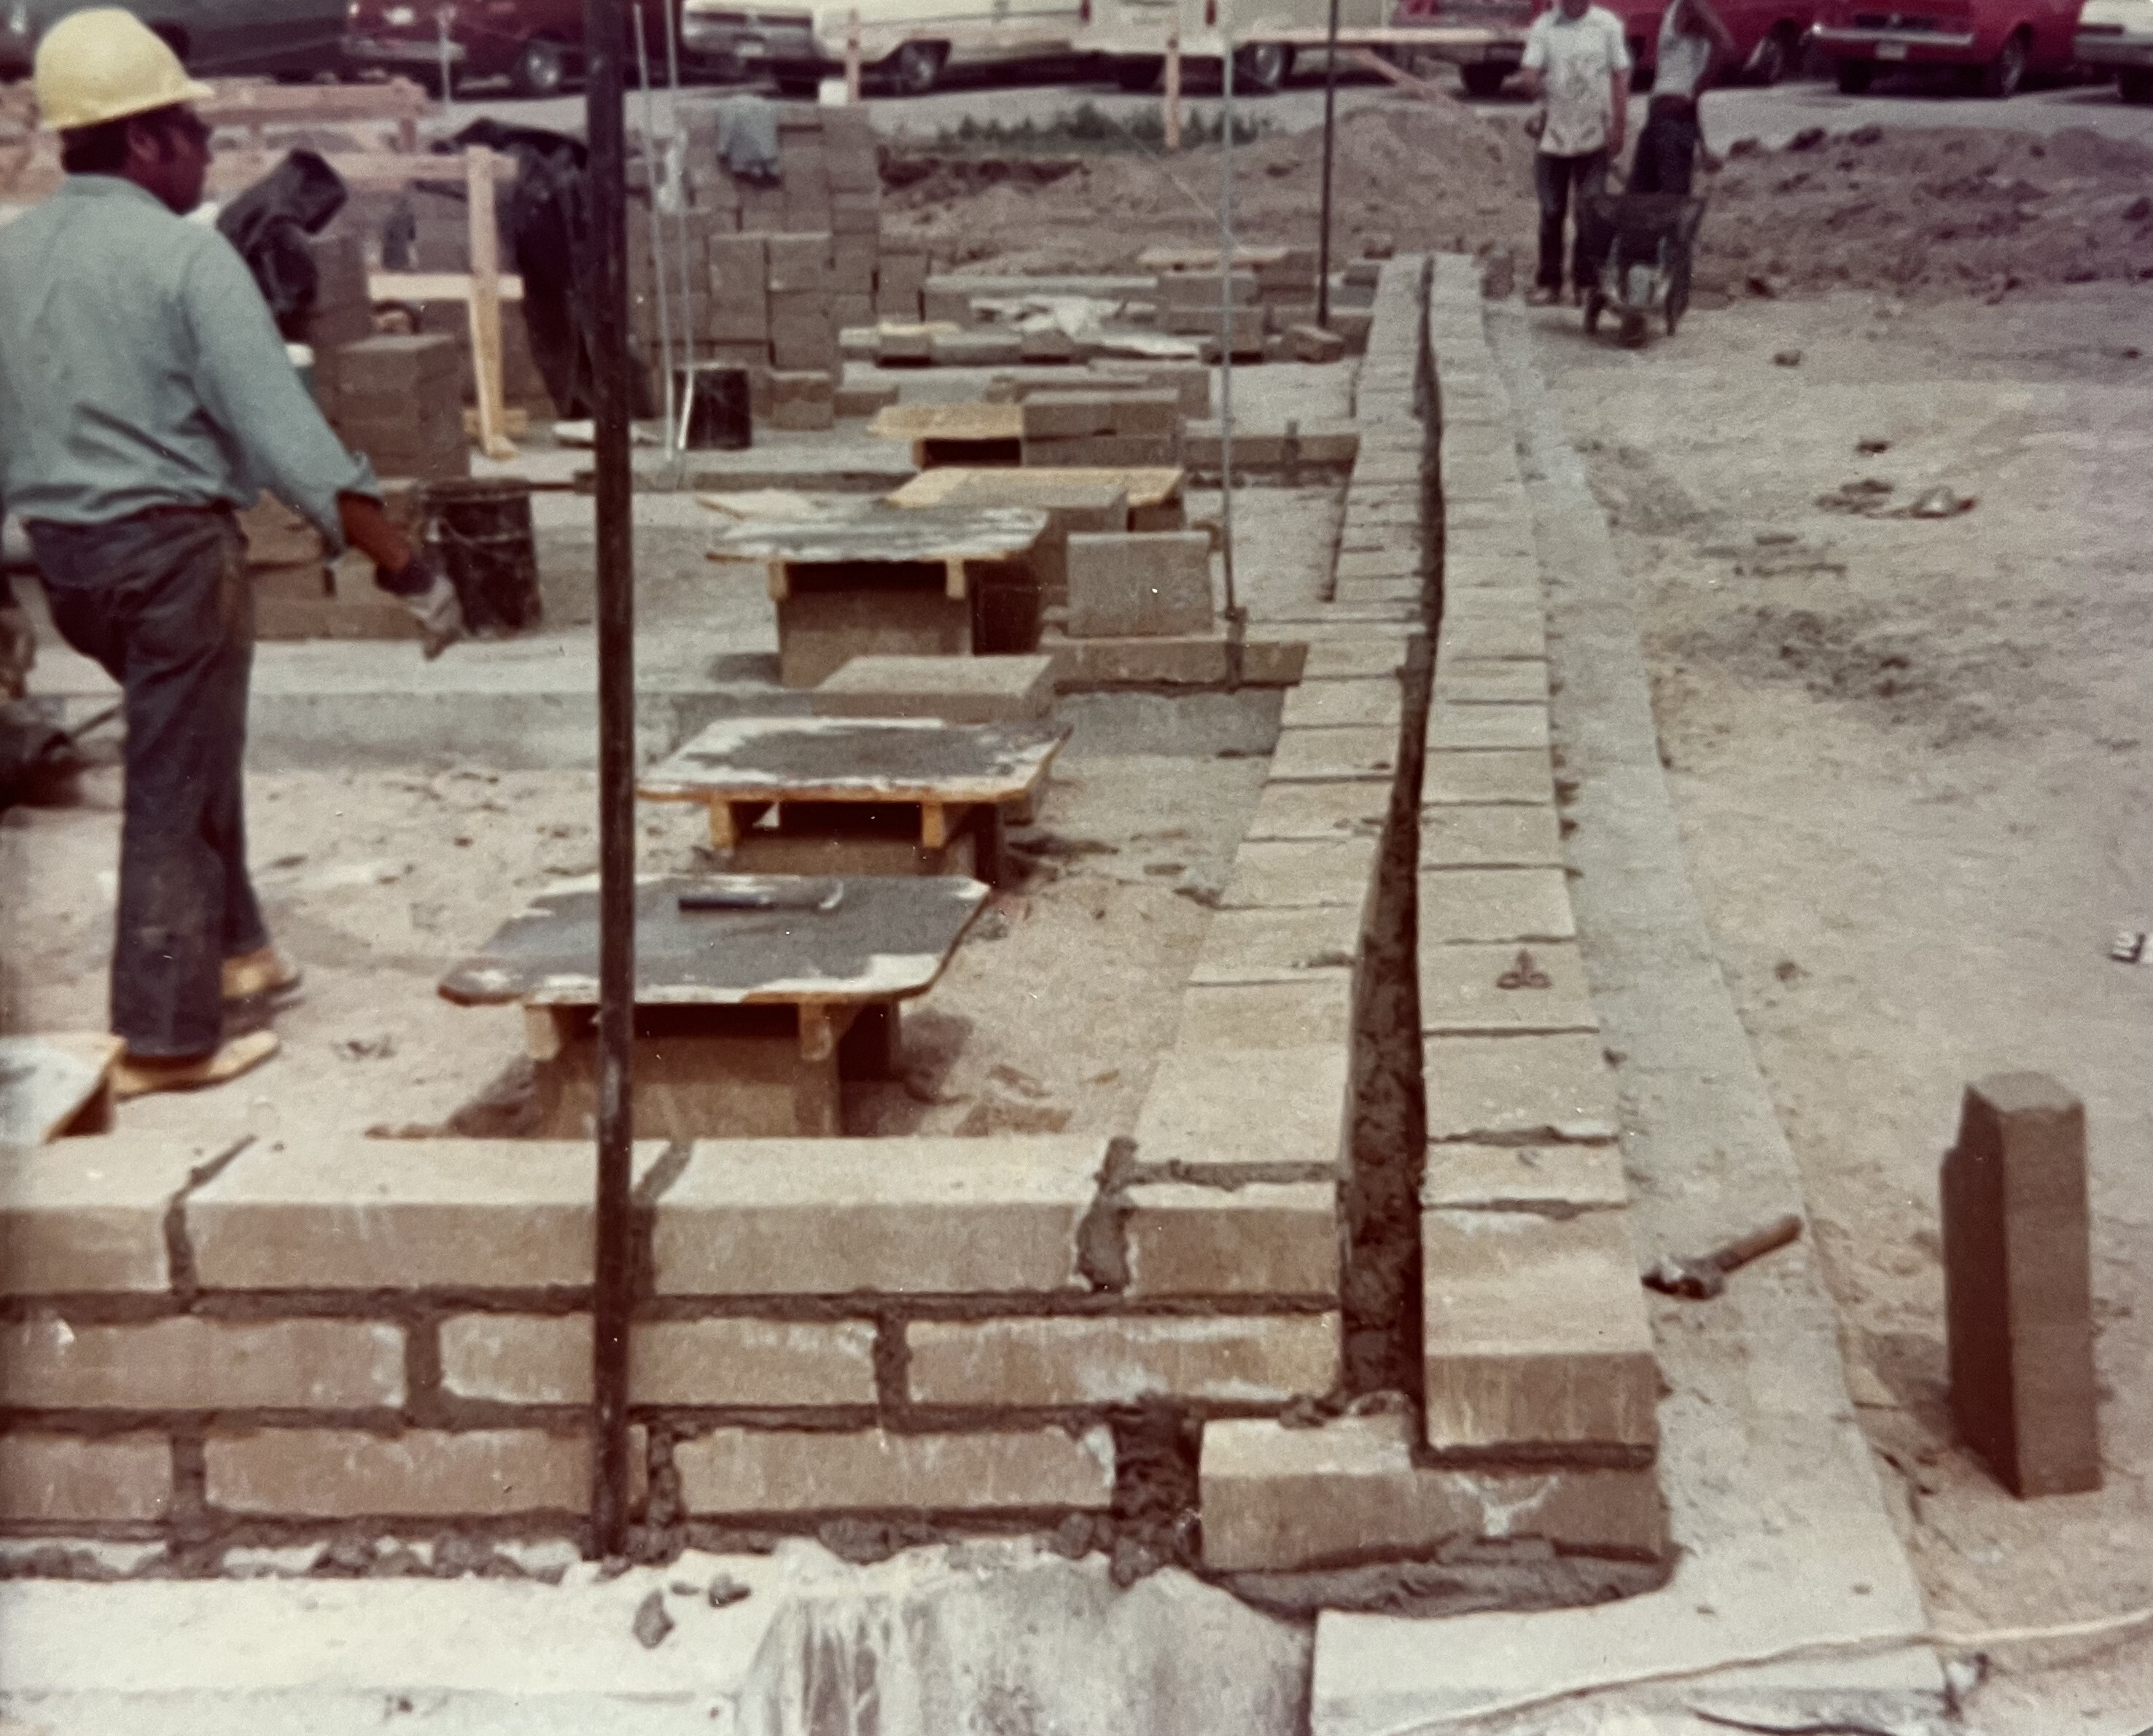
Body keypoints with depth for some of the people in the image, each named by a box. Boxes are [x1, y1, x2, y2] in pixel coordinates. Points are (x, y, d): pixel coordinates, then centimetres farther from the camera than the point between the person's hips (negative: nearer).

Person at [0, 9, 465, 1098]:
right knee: (177, 785, 3)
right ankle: (166, 1037, 10)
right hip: (171, 546, -7)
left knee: (182, 748, 26)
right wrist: (407, 568, -17)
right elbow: (283, 432, -20)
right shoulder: (184, 255, -14)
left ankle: (234, 951, 34)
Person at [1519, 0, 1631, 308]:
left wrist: (1617, 126, -3)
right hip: (1554, 135, 0)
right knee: (1551, 212, 5)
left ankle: (1587, 281, 8)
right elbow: (1530, 76, -8)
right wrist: (1542, 97, -26)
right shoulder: (1543, 27, 0)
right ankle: (1548, 282, 14)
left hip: (1594, 136, 0)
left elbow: (1620, 77, 2)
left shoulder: (1608, 25, 1)